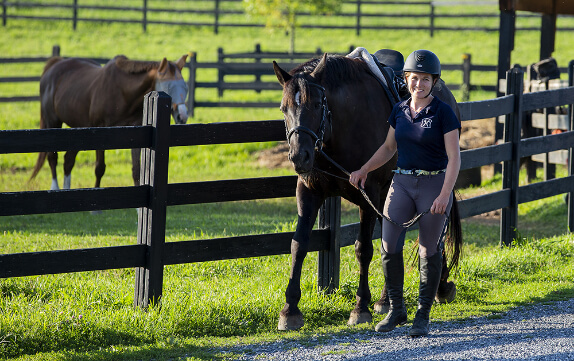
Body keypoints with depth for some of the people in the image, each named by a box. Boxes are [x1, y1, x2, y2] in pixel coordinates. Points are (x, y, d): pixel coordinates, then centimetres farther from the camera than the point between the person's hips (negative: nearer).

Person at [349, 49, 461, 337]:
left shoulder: (443, 113, -10)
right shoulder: (400, 110, 6)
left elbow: (454, 157, -14)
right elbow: (389, 148, 19)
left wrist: (444, 195, -23)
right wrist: (364, 170, 7)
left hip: (434, 185, -5)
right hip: (402, 183, 5)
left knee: (429, 251, 3)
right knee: (389, 248, -3)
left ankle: (423, 316, 12)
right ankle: (396, 309, 12)